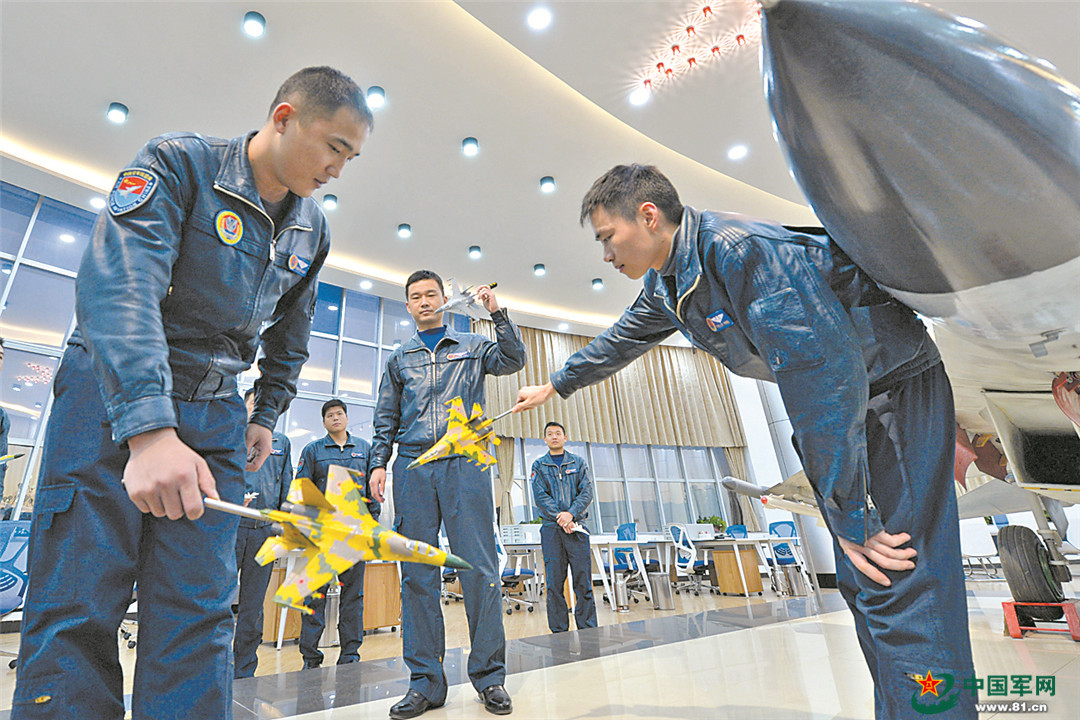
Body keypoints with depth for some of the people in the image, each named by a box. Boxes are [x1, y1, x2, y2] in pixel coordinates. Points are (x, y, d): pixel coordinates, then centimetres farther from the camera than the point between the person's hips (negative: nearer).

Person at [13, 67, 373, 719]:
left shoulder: (312, 230, 7)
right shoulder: (178, 164, -9)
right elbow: (119, 285, -25)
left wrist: (267, 414, 15)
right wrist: (148, 428, -36)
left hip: (215, 413, 4)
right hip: (112, 395, -3)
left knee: (199, 611, 1)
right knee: (78, 605, -3)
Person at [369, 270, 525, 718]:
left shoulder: (473, 347, 15)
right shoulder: (399, 358, 20)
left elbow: (513, 361, -1)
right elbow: (386, 419, 18)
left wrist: (497, 314, -9)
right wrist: (379, 463, 6)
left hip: (465, 463, -2)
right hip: (413, 466, 3)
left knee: (479, 568, -4)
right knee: (417, 573, 2)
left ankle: (488, 674, 8)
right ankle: (425, 681, 12)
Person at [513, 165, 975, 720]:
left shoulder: (742, 248, -27)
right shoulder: (668, 285, 3)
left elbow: (821, 371, -31)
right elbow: (619, 342, 20)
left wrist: (849, 514, -26)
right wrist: (554, 386, 31)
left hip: (895, 383, -8)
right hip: (833, 402, 8)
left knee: (902, 589, -13)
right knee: (860, 582, 9)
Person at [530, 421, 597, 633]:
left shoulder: (578, 462, 12)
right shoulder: (539, 465, 10)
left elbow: (587, 492, 2)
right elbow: (539, 496, -1)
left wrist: (571, 514, -14)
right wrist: (559, 516, -14)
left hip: (576, 526, 1)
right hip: (551, 528, 0)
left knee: (583, 580, 0)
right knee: (554, 582, 1)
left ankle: (588, 629, 9)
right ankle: (559, 630, 11)